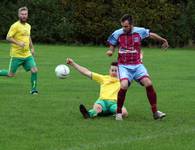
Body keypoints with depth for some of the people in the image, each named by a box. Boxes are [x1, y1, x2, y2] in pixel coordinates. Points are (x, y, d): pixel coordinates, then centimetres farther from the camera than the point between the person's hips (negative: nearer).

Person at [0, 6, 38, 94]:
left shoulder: (28, 26, 12)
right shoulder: (15, 26, -11)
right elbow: (8, 38, -15)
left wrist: (32, 48, 19)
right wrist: (18, 43, -26)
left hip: (27, 54, 6)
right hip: (17, 55, -6)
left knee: (34, 70, -9)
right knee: (11, 75, 1)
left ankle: (33, 89, 3)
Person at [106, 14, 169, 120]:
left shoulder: (140, 31, -2)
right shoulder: (117, 34, -5)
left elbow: (152, 35, 17)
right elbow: (112, 47, 7)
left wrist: (163, 41, 30)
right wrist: (110, 52, -17)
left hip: (137, 65, 2)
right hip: (124, 66, -2)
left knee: (148, 84, -16)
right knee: (124, 86, -26)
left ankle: (155, 112, -3)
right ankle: (118, 113, -7)